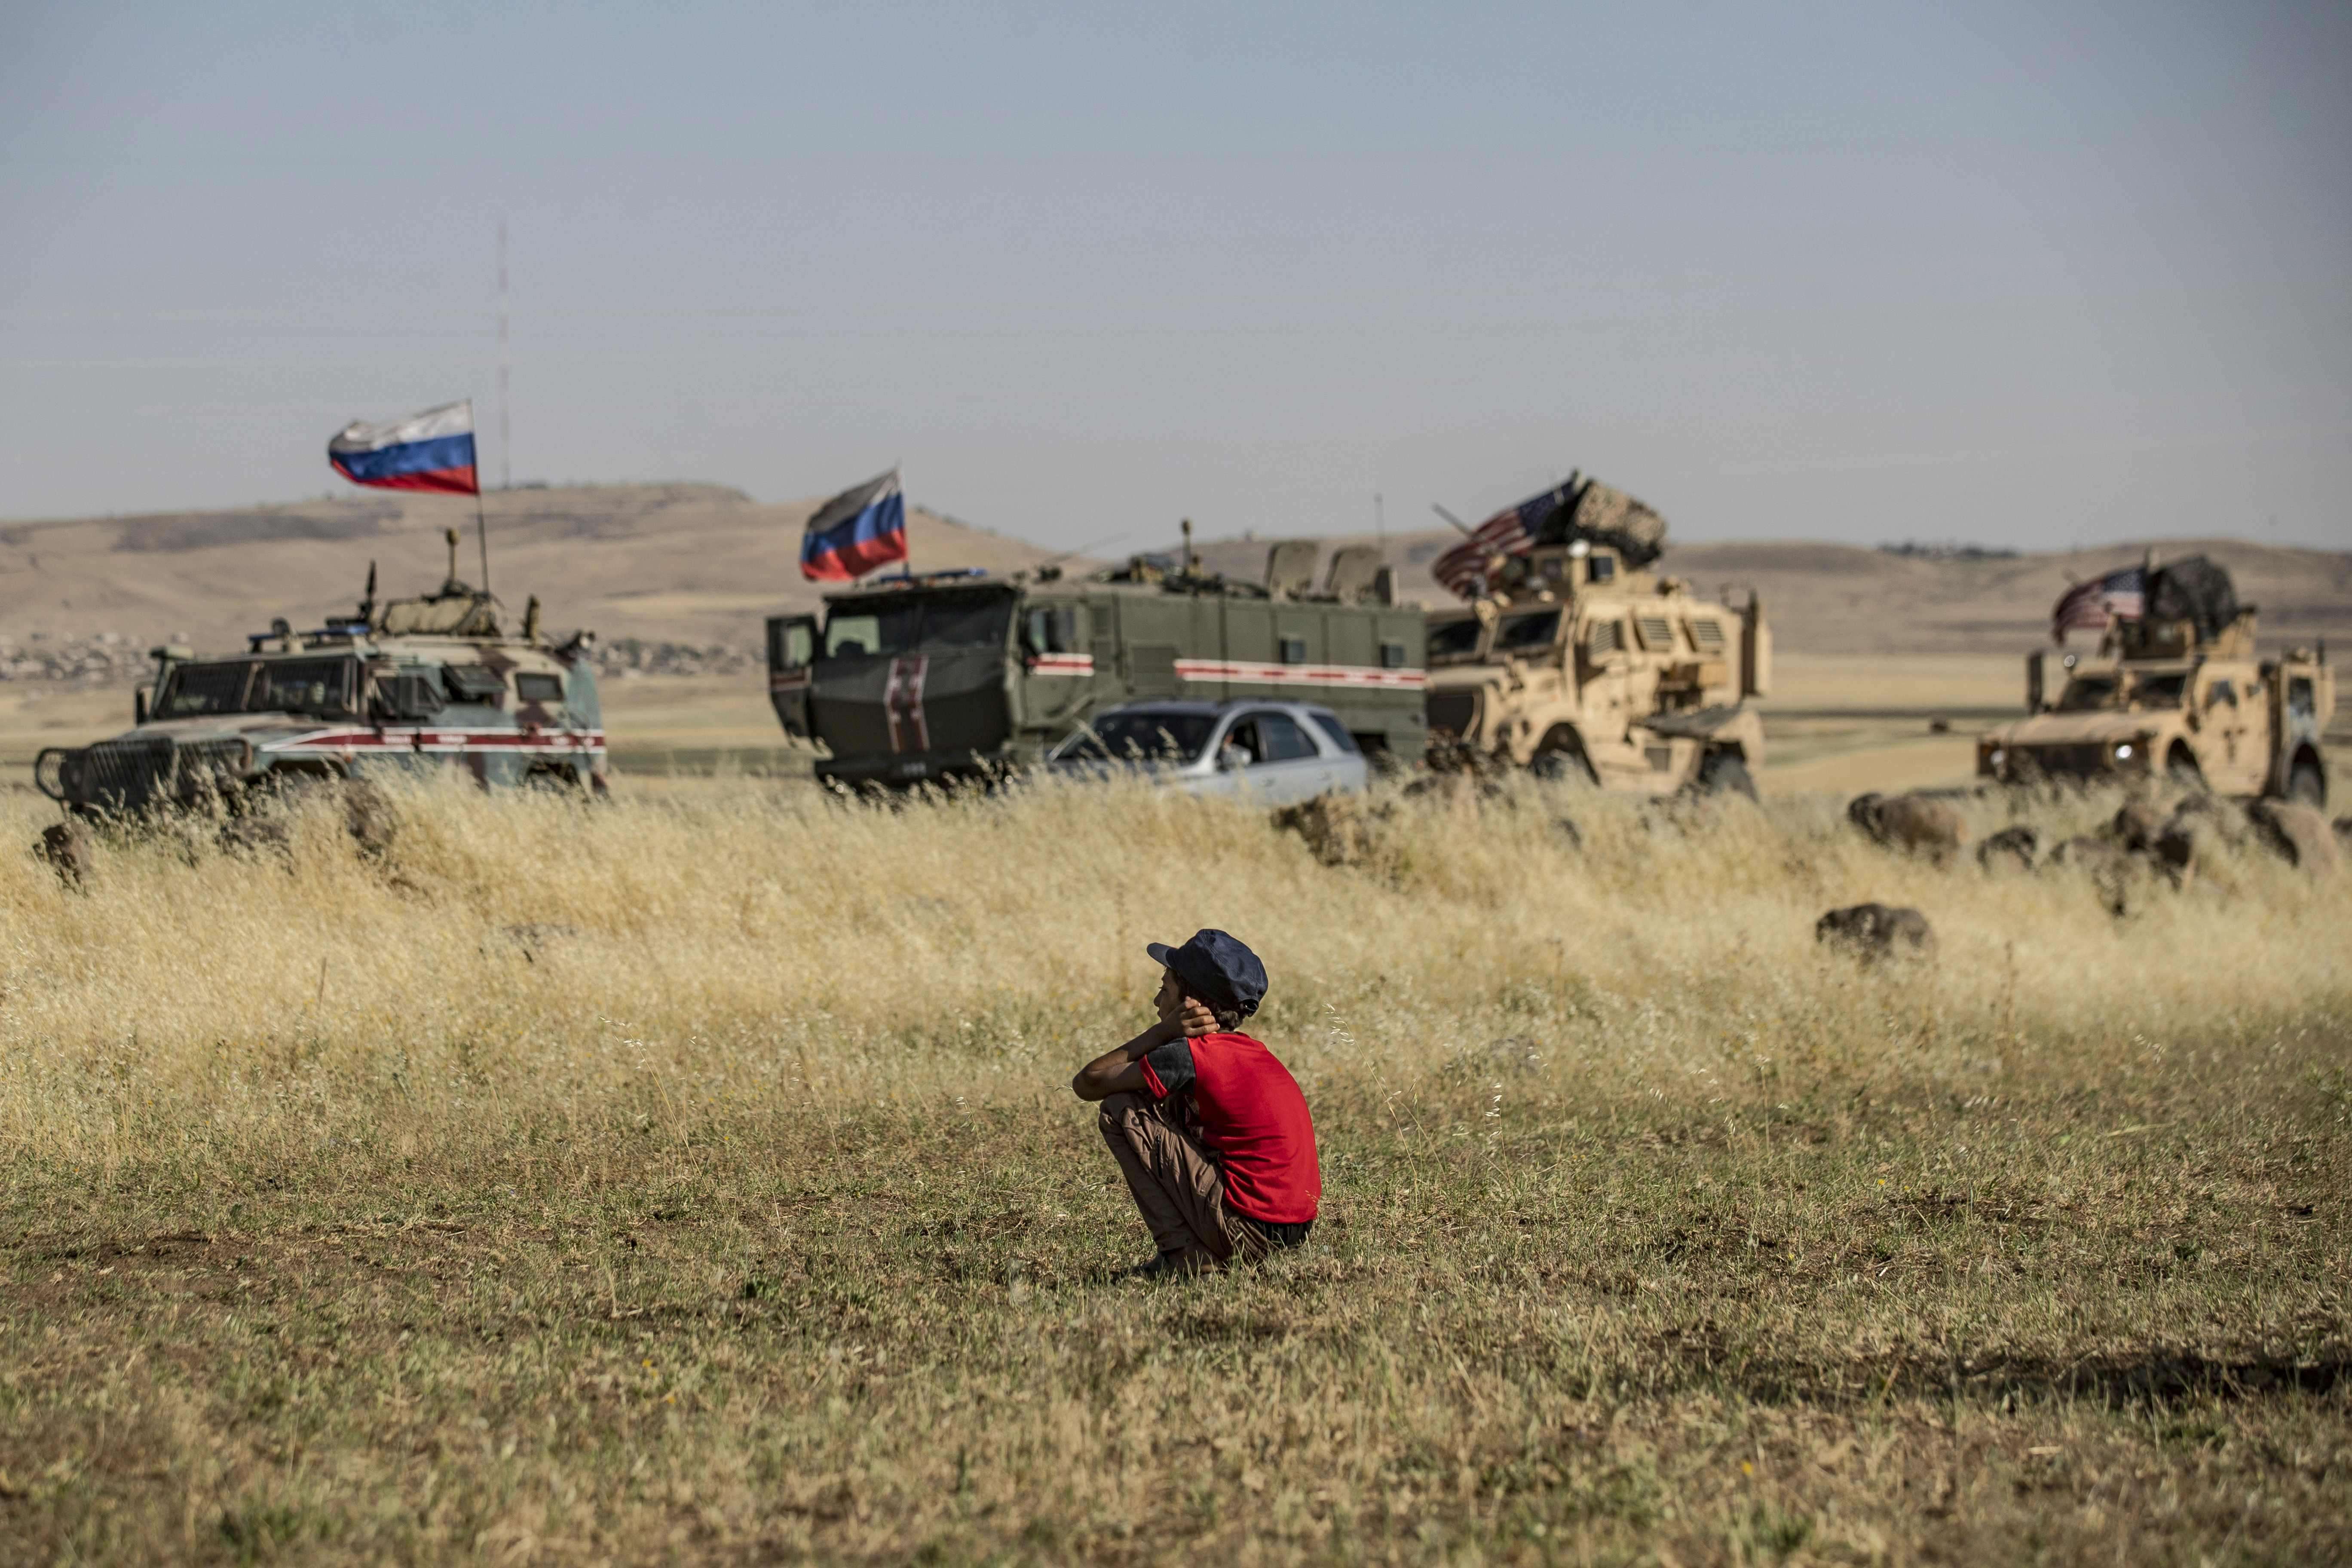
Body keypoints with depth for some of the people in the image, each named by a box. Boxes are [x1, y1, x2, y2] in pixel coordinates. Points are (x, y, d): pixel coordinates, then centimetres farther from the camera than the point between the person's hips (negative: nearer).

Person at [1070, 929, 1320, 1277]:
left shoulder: (1190, 1055, -12)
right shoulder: (1255, 1053, 14)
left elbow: (1087, 1084, -3)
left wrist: (1163, 1032, -3)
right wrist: (1168, 1037, 1)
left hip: (1246, 1232, -9)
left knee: (1120, 1111, -2)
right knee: (1172, 1107, 26)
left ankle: (1185, 1255, -3)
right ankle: (1195, 1249, 19)